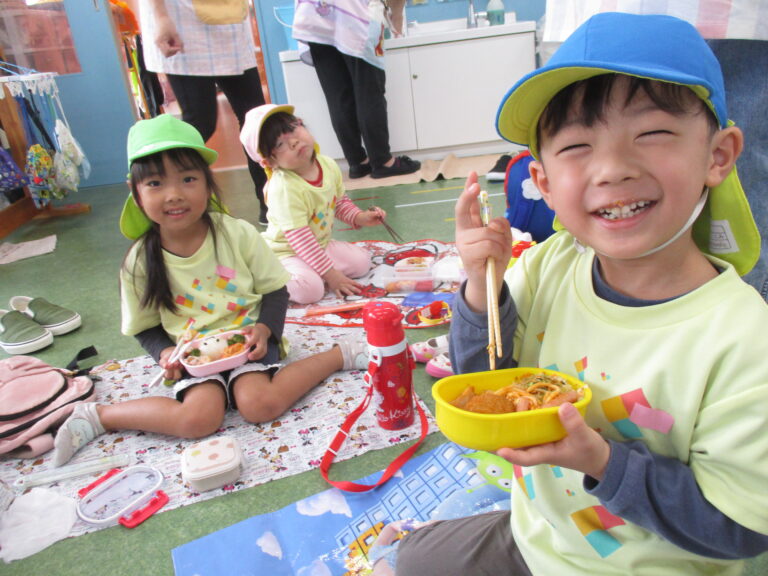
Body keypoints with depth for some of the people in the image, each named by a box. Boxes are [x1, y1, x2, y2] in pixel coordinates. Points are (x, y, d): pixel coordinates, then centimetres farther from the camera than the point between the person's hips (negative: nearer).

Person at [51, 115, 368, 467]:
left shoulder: (238, 234, -12)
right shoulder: (140, 262, -8)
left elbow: (275, 290, -3)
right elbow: (145, 328, 6)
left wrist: (264, 329, -19)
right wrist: (165, 353, -13)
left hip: (246, 339, 0)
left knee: (259, 404, -26)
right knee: (198, 418, -25)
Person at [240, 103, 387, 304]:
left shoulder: (328, 165, -7)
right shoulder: (283, 188, -29)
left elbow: (340, 201, 12)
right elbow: (300, 239, -28)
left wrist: (360, 217, -8)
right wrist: (331, 275, -27)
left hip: (322, 244, 7)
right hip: (287, 252, -7)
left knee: (362, 261, -5)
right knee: (309, 289, -31)